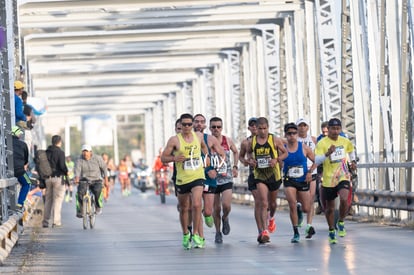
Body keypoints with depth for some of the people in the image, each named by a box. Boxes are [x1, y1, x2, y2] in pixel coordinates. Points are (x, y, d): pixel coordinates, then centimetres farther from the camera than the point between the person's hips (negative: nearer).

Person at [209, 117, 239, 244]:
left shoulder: (228, 141, 1)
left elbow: (236, 152, 21)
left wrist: (235, 167, 12)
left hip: (227, 178, 1)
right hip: (212, 179, -1)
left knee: (226, 205, -15)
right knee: (216, 208, 4)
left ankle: (225, 218, 19)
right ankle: (218, 232, 21)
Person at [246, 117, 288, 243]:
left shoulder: (275, 140, -5)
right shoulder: (252, 142, 0)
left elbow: (285, 153, 5)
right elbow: (249, 152, 19)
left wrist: (277, 160, -14)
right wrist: (250, 160, -3)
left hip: (274, 175, 1)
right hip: (259, 175, -1)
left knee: (272, 202, 18)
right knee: (263, 203, -14)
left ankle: (271, 217, 52)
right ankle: (264, 231, -17)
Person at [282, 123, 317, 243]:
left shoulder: (304, 147, -3)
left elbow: (316, 161, 5)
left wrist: (310, 172, -9)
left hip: (303, 180, 1)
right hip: (289, 181, -1)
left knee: (306, 209, 4)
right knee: (292, 205, -19)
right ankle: (296, 233, -7)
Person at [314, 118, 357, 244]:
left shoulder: (345, 141, 4)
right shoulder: (322, 143, -10)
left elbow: (351, 150, 29)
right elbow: (317, 160, -23)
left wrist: (353, 161, 19)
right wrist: (327, 153, -36)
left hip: (343, 177, 2)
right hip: (328, 179, -2)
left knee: (344, 199, -24)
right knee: (330, 208, 9)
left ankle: (341, 223, 0)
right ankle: (331, 231, 29)